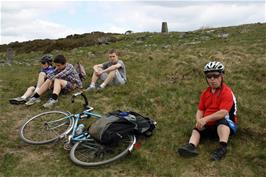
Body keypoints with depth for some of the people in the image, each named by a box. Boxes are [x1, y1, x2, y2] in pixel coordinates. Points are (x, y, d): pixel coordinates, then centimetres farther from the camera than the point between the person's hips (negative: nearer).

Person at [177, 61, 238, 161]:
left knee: (223, 120, -35)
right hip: (209, 126, 6)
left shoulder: (227, 92, -16)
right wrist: (199, 121, -17)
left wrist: (205, 119, -32)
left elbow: (223, 112, -28)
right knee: (196, 129, -13)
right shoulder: (205, 93, 5)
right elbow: (200, 110, 4)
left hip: (227, 126, -6)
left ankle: (223, 147, -40)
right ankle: (191, 146, -36)